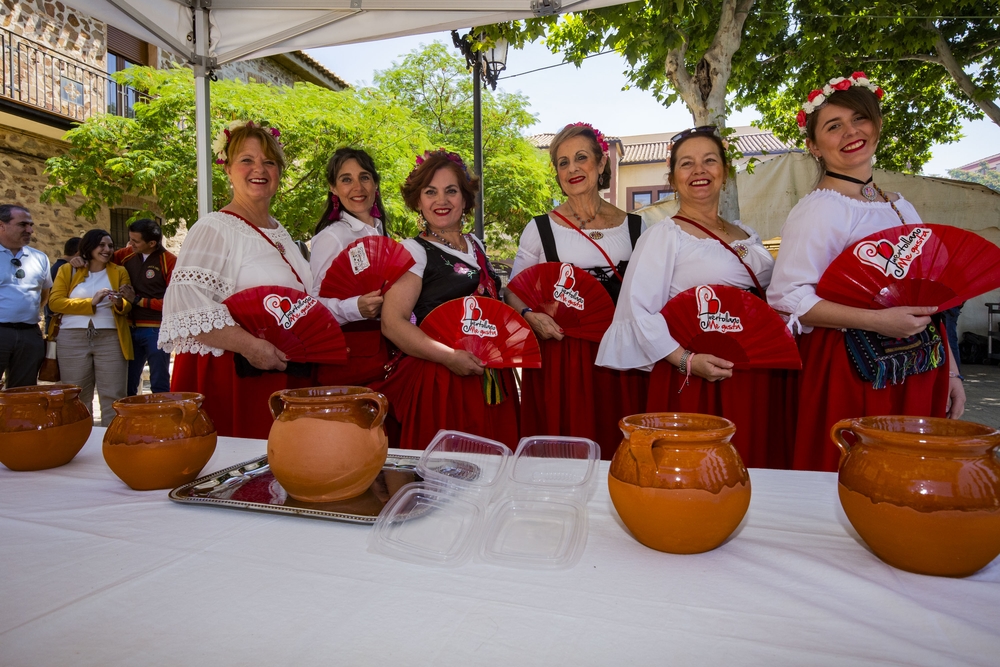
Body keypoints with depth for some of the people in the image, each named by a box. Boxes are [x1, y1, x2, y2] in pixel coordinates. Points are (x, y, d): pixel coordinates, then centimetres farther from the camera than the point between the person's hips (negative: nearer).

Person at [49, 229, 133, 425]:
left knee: (113, 397, -2)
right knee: (77, 397, 6)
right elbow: (55, 302, -1)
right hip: (73, 339, 0)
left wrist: (119, 303, -19)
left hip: (110, 339, 0)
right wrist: (90, 303, -11)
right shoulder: (67, 270, 10)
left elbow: (127, 307, 4)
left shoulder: (119, 271, 12)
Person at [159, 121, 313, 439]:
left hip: (285, 376, 7)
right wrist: (249, 346, -24)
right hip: (228, 378, -7)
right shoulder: (214, 229, -9)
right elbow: (185, 304, -21)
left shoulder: (280, 233, 16)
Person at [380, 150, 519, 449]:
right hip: (439, 382, -6)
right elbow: (392, 323, -16)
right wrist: (449, 357, -23)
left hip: (491, 382, 6)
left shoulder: (475, 245, 14)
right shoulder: (414, 250, -7)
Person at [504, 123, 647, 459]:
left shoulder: (634, 227, 8)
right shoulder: (540, 229, 2)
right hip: (558, 357, -1)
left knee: (618, 452, 7)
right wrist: (530, 315, -13)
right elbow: (513, 291, 7)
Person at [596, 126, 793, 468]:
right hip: (695, 381, -6)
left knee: (758, 463, 12)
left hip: (759, 379, 6)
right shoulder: (664, 235, -5)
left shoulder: (748, 235, 15)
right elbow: (639, 310, -14)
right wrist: (685, 360, -22)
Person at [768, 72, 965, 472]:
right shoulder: (817, 210, -10)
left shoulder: (900, 207, 14)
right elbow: (787, 298, -19)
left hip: (920, 374, 7)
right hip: (849, 371, -7)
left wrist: (950, 371, 15)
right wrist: (878, 321, -23)